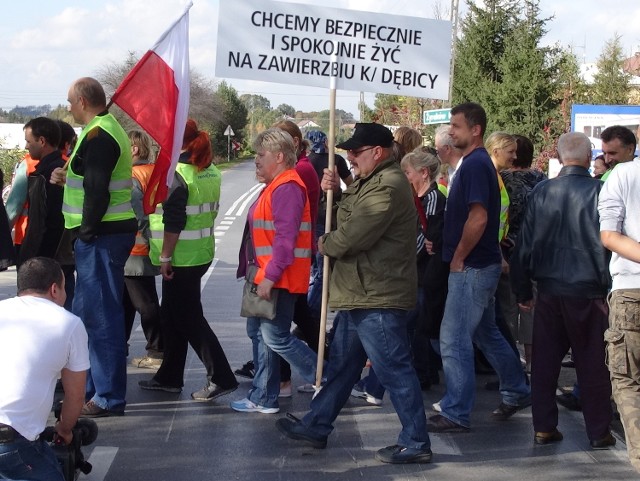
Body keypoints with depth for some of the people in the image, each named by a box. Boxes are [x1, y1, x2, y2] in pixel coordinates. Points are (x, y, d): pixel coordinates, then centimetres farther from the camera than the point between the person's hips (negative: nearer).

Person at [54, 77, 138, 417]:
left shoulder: (97, 137, -16)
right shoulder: (109, 130, 17)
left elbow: (98, 191, -23)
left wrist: (86, 232, -16)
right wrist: (69, 179, 13)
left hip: (101, 236, -11)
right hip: (108, 233, 11)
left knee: (101, 316, -5)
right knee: (86, 313, 18)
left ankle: (108, 398, 0)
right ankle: (89, 388, 27)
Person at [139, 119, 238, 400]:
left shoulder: (175, 174, -17)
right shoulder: (210, 171, 9)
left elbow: (173, 222, -21)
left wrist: (165, 255, -14)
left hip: (181, 258, -9)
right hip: (202, 253, 9)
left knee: (189, 318, -2)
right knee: (172, 315, 18)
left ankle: (221, 378, -4)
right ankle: (169, 377, 26)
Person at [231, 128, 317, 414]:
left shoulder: (287, 188, -18)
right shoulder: (275, 186, 16)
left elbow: (286, 237, -25)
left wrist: (270, 276, -26)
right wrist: (258, 272, 18)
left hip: (279, 279, -11)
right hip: (266, 277, 11)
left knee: (275, 337, -8)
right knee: (259, 333, 13)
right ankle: (263, 399, 20)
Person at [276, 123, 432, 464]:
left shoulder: (387, 187, -19)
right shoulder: (368, 181, 17)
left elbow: (354, 235, -23)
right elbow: (348, 216, 22)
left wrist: (325, 244, -3)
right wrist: (334, 191, 3)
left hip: (378, 298, -11)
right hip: (360, 294, 11)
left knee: (394, 370, -5)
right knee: (341, 364, 19)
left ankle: (416, 443, 2)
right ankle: (316, 426, 29)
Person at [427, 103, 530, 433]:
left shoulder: (475, 165, -17)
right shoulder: (476, 162, 13)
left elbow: (478, 219, -26)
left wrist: (458, 258, -16)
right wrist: (458, 257, 14)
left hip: (471, 268, -10)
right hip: (480, 266, 10)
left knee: (453, 340, -5)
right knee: (486, 334, 21)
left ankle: (456, 414, 1)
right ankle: (516, 392, 33)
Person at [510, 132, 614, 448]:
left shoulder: (541, 192, 1)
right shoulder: (599, 192, -10)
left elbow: (525, 244, 4)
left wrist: (522, 290, 12)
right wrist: (608, 286, -1)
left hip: (549, 289, 3)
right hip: (587, 290, -3)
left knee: (544, 361, 11)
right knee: (591, 363, 6)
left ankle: (543, 428, 14)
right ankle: (598, 432, 12)